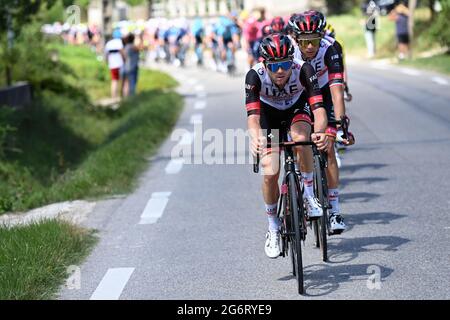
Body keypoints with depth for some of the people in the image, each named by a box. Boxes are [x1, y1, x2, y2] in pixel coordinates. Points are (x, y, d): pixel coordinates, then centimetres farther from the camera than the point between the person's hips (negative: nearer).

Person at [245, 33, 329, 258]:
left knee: (300, 137, -35)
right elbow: (253, 115, -42)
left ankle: (309, 195, -15)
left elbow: (318, 107, -43)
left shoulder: (303, 70, -34)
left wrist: (320, 132, -64)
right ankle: (273, 229, 8)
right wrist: (255, 138, -64)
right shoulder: (255, 76, -34)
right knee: (270, 172, -13)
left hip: (298, 107, 0)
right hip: (270, 113, 0)